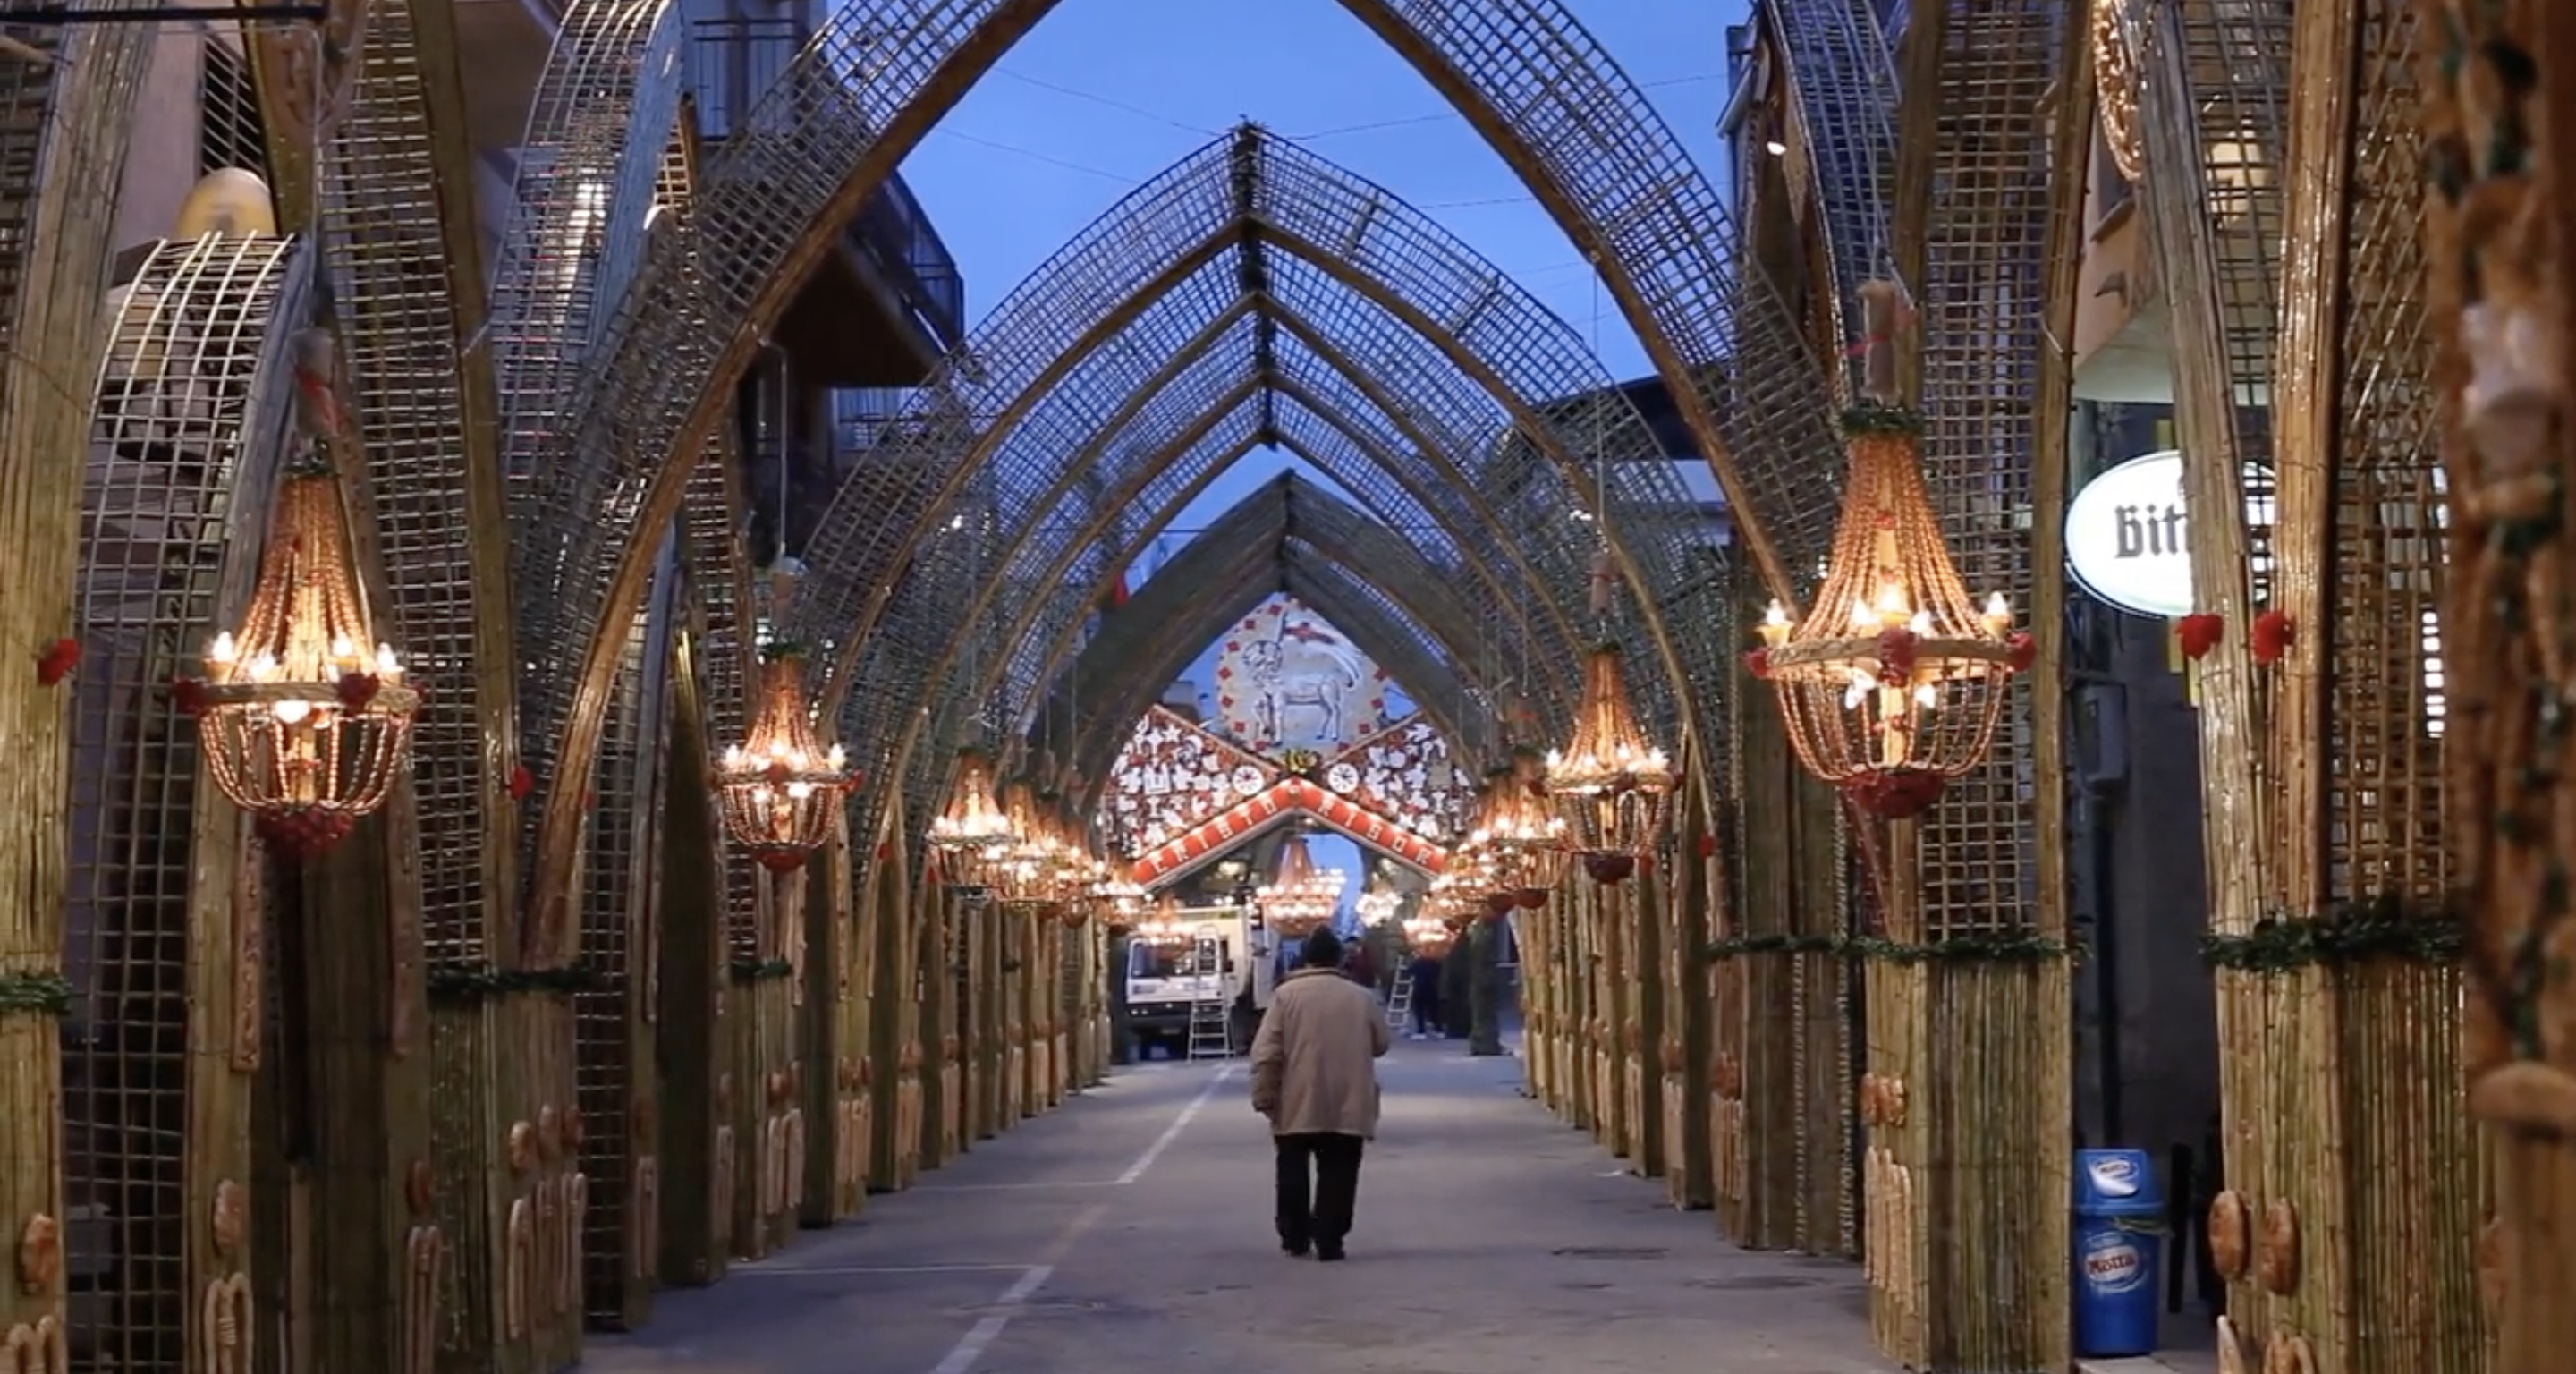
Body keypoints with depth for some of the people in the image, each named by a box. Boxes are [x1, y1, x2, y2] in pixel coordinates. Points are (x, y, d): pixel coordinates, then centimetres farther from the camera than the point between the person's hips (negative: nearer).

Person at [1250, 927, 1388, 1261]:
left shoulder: (1287, 994, -2)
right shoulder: (1361, 997, 4)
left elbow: (1266, 1052, -6)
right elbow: (1380, 1044, 16)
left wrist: (1263, 1097, -2)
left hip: (1298, 1104, 0)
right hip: (1348, 1105, 1)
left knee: (1293, 1172, 15)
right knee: (1337, 1175, 5)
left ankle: (1295, 1237, 19)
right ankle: (1329, 1241, 0)